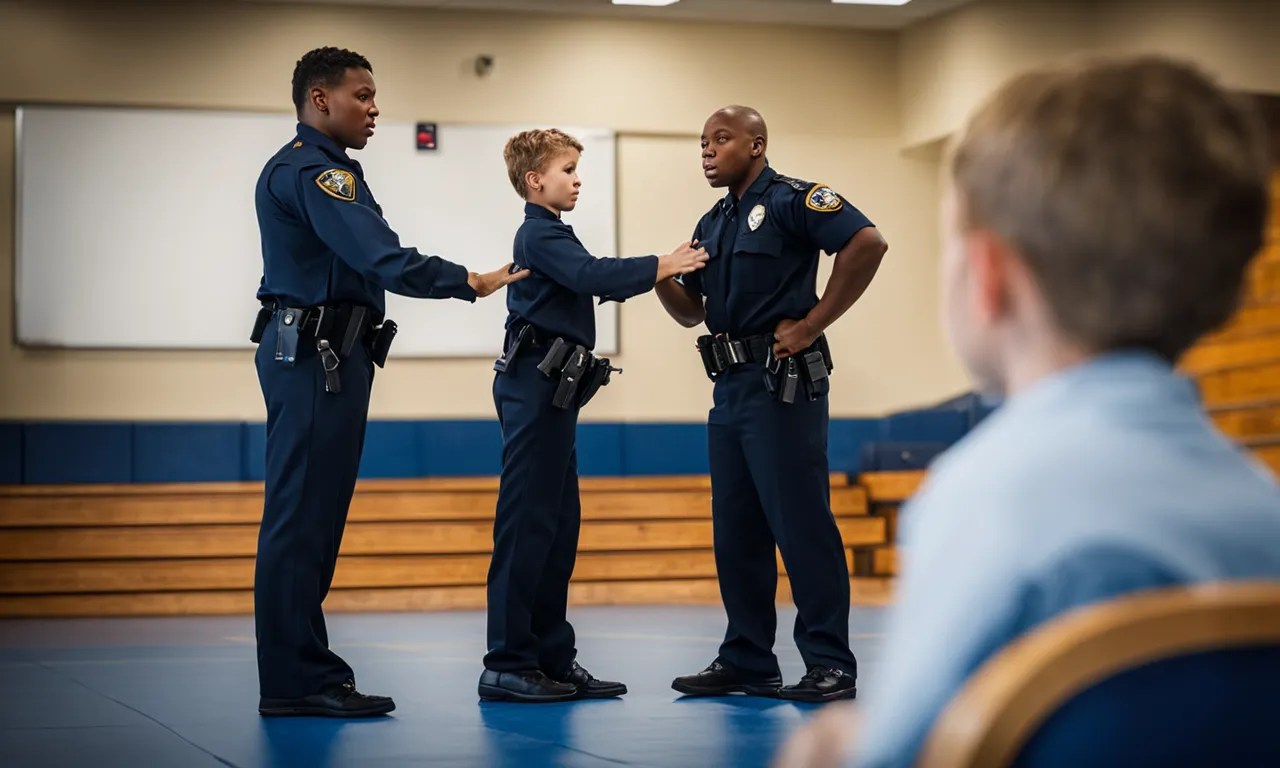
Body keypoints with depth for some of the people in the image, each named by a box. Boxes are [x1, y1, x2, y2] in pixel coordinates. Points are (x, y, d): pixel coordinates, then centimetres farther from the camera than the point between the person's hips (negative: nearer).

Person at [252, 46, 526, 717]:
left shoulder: (320, 169, 23)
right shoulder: (310, 171, -12)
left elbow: (365, 259, 18)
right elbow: (380, 259, -22)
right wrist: (468, 282, -17)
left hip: (324, 358, 11)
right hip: (314, 355, -11)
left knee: (312, 518, 10)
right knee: (301, 517, -10)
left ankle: (302, 671, 14)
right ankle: (296, 681, -9)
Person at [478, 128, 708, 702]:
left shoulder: (549, 234, 23)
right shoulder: (541, 234, -9)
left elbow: (592, 281, 24)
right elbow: (593, 275, -25)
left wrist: (668, 270, 14)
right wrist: (660, 266, -22)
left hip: (550, 392, 11)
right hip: (535, 387, -11)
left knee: (558, 526, 10)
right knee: (526, 525, -10)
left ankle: (553, 658, 15)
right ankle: (507, 665, -9)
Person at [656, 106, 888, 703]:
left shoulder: (792, 200, -7)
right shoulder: (712, 224, 18)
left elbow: (868, 243, -20)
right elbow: (691, 311, 20)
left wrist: (812, 323, -18)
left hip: (782, 382, -9)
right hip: (730, 386, 9)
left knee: (801, 524, -8)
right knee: (736, 531, 10)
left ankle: (831, 665, -2)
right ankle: (747, 660, 18)